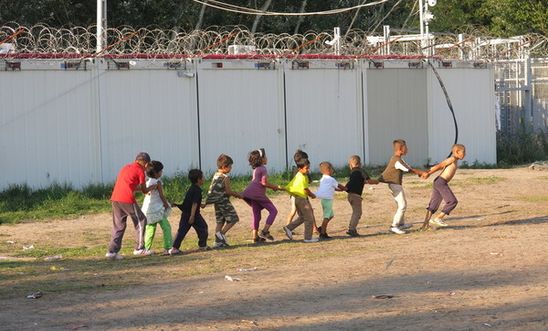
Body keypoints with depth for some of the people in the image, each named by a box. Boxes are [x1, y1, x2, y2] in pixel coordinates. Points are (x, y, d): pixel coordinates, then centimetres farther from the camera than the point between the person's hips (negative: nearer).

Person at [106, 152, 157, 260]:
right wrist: (152, 187, 28)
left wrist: (140, 188, 34)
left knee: (118, 225, 12)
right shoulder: (140, 170, 2)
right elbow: (144, 190, 9)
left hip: (115, 198, 7)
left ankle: (112, 251, 5)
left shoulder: (126, 167, 24)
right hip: (127, 200, -7)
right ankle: (139, 248, 8)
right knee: (140, 221, 8)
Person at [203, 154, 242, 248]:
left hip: (216, 203, 8)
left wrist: (206, 203, 14)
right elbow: (228, 191, -17)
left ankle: (218, 241, 9)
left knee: (220, 221, 12)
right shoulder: (225, 177, -15)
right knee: (233, 219, 3)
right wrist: (238, 195, -3)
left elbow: (211, 190, 11)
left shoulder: (215, 176, 9)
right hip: (224, 201, -8)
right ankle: (221, 233, -9)